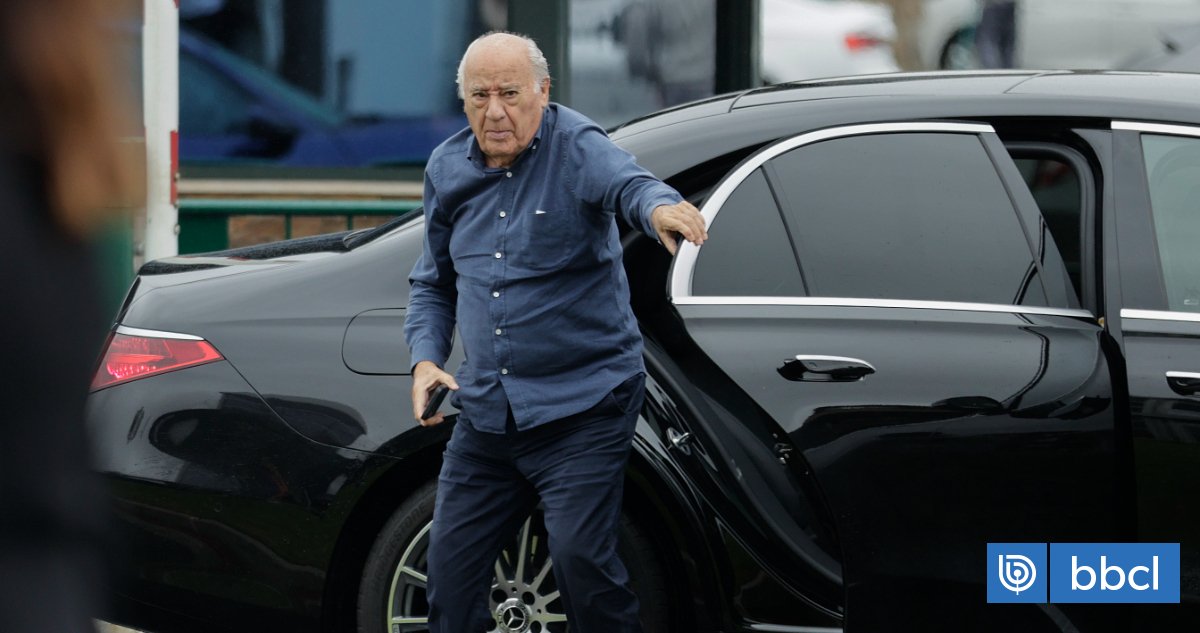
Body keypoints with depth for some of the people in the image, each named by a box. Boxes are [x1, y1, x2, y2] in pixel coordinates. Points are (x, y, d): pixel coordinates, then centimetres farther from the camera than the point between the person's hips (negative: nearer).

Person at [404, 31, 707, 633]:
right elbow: (432, 283, 19)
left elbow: (625, 182, -33)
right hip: (485, 413, 6)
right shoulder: (447, 168, 8)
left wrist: (659, 206, -57)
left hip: (581, 404, -5)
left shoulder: (576, 148, -9)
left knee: (580, 556, -17)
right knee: (451, 564, 5)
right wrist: (425, 359, 2)